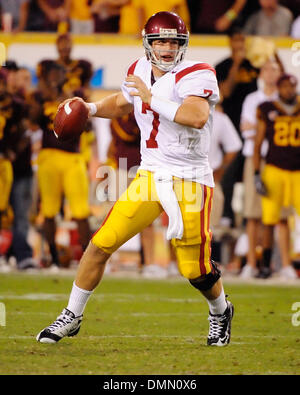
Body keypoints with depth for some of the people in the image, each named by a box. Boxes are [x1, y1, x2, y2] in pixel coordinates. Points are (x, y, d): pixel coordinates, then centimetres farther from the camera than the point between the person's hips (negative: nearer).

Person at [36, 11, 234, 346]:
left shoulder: (195, 76, -14)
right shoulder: (140, 71, 6)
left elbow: (198, 117, -35)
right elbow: (121, 104, 29)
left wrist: (151, 97, -29)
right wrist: (89, 108, 11)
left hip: (189, 182, -5)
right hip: (149, 177, 5)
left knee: (195, 270, 2)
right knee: (101, 244, -4)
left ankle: (220, 312, 35)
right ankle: (71, 318, 11)